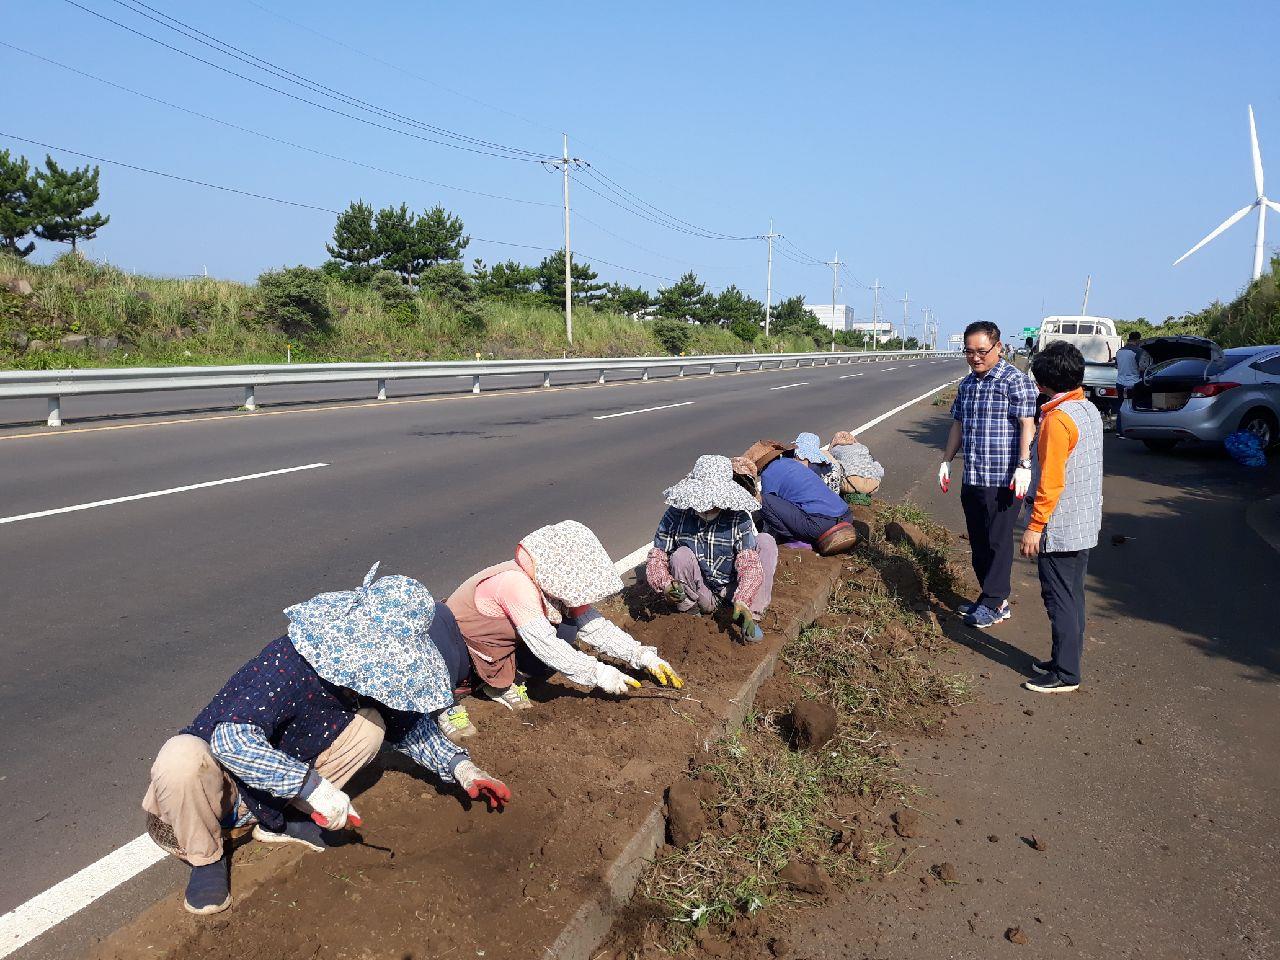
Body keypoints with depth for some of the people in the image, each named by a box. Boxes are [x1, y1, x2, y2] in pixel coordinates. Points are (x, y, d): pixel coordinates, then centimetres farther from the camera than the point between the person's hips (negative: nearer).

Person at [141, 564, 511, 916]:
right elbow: (231, 739, -42)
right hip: (213, 781, -6)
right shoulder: (290, 666, -33)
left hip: (271, 796, 6)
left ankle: (277, 821, 2)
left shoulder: (359, 672, -9)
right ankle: (205, 856, -10)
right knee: (182, 755, -40)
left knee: (370, 724, -10)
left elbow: (405, 720, 7)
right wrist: (313, 788, -42)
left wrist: (460, 767, -5)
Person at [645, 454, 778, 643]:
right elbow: (656, 557, -14)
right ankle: (690, 611, -4)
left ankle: (752, 616, -14)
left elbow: (750, 563, -26)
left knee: (766, 542, -18)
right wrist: (665, 585, -35)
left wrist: (742, 602, -41)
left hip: (732, 590, 1)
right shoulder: (676, 515, -16)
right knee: (681, 556, -30)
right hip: (700, 594, 0)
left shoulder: (739, 518, -18)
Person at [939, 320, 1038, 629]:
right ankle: (993, 597, 23)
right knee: (978, 542, 12)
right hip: (972, 478, 8)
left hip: (1004, 480, -7)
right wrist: (946, 461, 20)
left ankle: (994, 603, 8)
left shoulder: (1014, 380, -8)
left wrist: (1023, 465, -19)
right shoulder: (966, 384, 14)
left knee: (998, 541, -1)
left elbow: (1027, 425, -12)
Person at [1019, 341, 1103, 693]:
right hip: (1085, 526, 9)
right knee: (1072, 596, 17)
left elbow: (1050, 481, -23)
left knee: (1060, 599, -1)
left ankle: (1065, 674, 6)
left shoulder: (1058, 418, -20)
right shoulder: (1089, 410, 9)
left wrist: (1035, 526, -17)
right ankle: (1066, 661, 28)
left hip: (1059, 529, -9)